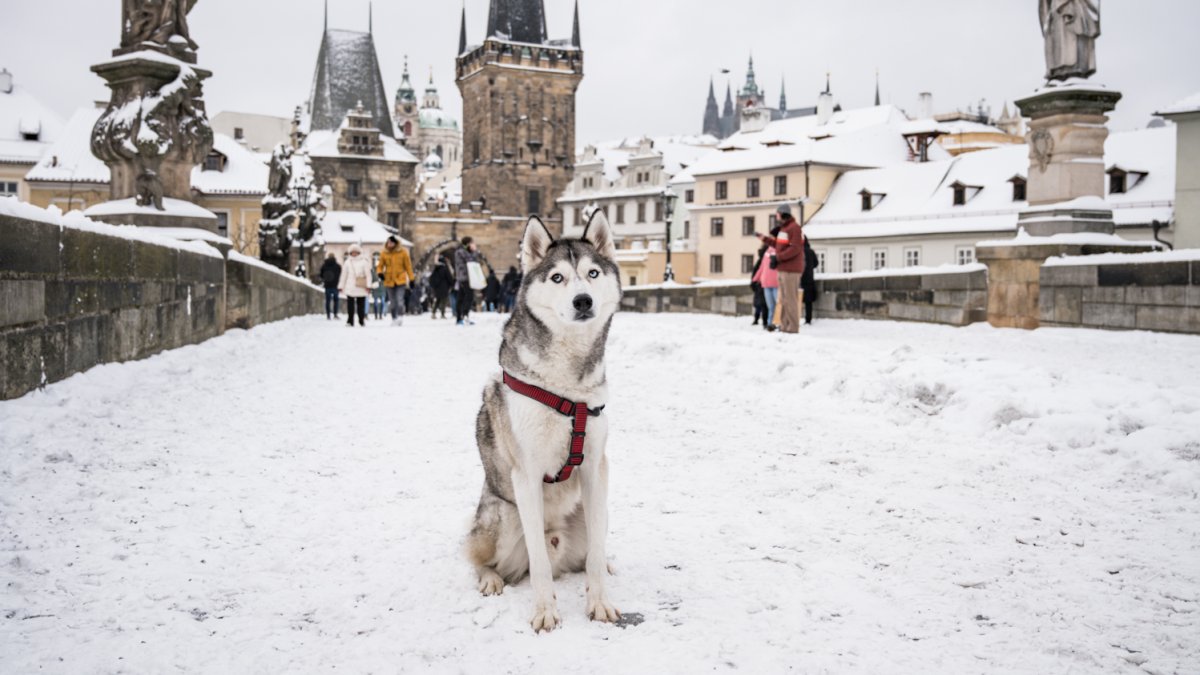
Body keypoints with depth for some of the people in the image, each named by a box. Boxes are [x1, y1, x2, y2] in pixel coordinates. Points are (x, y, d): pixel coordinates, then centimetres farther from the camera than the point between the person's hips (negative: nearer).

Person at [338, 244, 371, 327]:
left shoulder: (364, 262, 3)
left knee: (361, 304, 3)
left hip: (361, 288, -1)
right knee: (350, 305, -4)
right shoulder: (347, 262, 8)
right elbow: (343, 275, 12)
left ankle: (362, 321, 12)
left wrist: (368, 285, -7)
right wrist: (341, 286, 10)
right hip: (350, 288, 1)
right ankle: (350, 321, 0)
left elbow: (368, 274, 0)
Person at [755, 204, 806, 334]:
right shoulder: (784, 228, 20)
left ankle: (793, 327, -8)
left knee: (790, 299, -10)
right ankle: (785, 326, 13)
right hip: (783, 269, 10)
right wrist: (764, 238, 24)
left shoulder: (795, 228, -10)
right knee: (783, 299, 10)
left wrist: (778, 257, -19)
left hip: (791, 270, -10)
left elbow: (795, 249, -19)